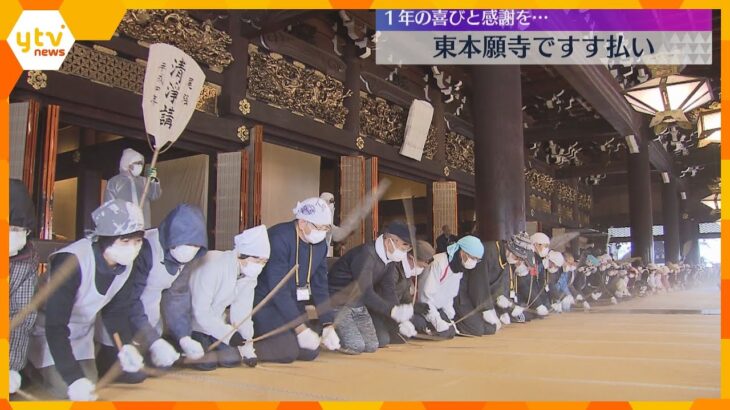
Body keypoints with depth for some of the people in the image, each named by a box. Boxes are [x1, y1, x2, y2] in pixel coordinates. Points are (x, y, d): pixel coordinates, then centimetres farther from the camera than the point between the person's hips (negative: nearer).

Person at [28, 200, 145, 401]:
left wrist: (125, 346, -19)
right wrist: (73, 377, -44)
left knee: (90, 384, 10)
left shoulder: (127, 263, -17)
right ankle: (29, 367, 16)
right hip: (48, 329, -6)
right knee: (64, 389, -11)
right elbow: (55, 326, -38)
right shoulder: (72, 261, -38)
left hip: (81, 331, 6)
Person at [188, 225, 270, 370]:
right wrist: (228, 333, -31)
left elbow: (242, 311, -8)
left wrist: (247, 347, -12)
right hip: (192, 320, -6)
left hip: (215, 321, 6)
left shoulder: (250, 275, -9)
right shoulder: (213, 264, -31)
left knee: (232, 359, -5)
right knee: (207, 362, -19)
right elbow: (200, 311, -28)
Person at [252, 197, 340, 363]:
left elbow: (320, 286, 2)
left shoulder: (320, 245, -1)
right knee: (287, 352, -23)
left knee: (310, 352, 2)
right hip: (266, 302, -8)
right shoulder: (280, 238, -25)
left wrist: (328, 325, -9)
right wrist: (300, 328, -28)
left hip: (293, 304, 8)